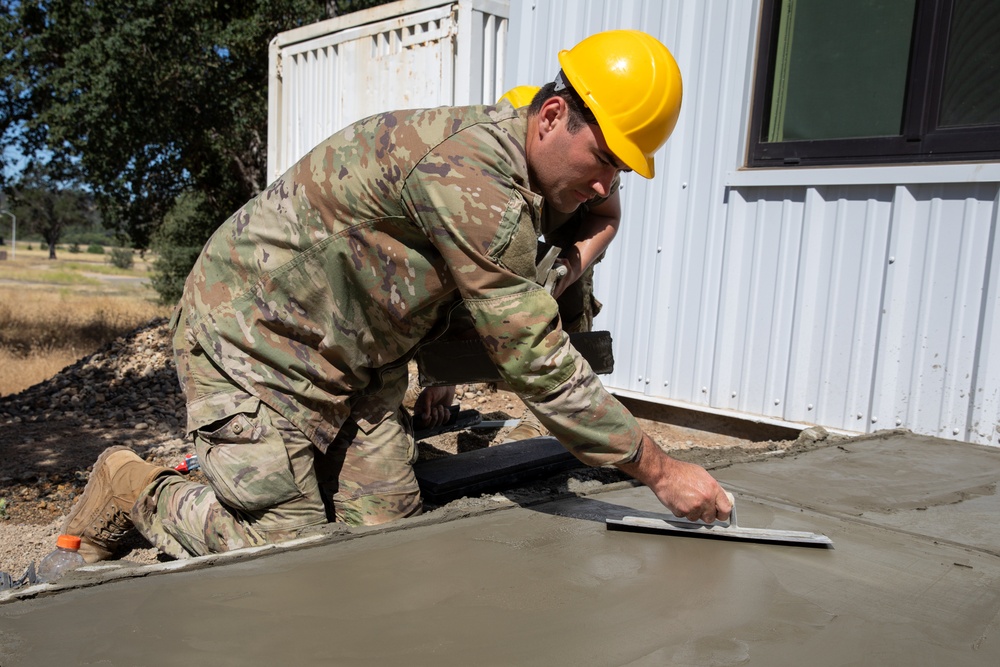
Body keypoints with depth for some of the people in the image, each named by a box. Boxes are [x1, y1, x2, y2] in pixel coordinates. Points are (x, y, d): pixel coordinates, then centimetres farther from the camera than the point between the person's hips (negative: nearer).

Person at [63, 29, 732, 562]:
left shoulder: (502, 174, 3)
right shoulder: (472, 173, -29)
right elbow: (537, 363, -27)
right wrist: (661, 472, -19)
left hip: (352, 361, 9)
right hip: (254, 342, -9)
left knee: (387, 522, 2)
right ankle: (135, 490, 14)